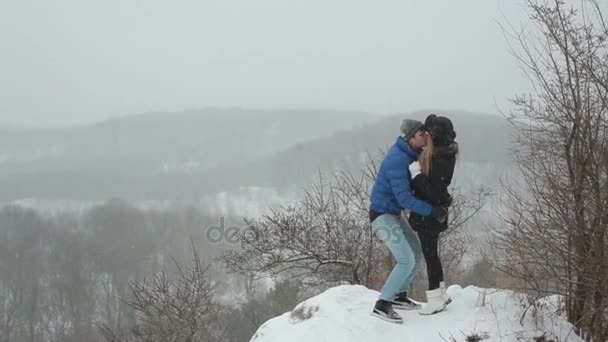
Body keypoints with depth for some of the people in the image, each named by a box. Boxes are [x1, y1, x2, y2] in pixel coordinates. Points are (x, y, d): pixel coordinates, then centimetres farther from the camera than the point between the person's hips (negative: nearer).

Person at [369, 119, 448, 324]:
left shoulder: (407, 152, 2)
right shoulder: (398, 160, -27)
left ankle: (399, 295, 26)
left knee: (417, 254, 14)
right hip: (382, 215, -9)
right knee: (407, 260, -15)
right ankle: (382, 305, -10)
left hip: (393, 214, 9)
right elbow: (404, 198, -28)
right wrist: (432, 211, -26)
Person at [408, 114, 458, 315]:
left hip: (429, 215, -10)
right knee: (431, 253, 19)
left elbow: (433, 192, -27)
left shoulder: (439, 163, -26)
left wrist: (416, 174, -26)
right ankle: (441, 295, 30)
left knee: (430, 254, 1)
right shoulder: (442, 154, 3)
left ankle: (436, 300, 11)